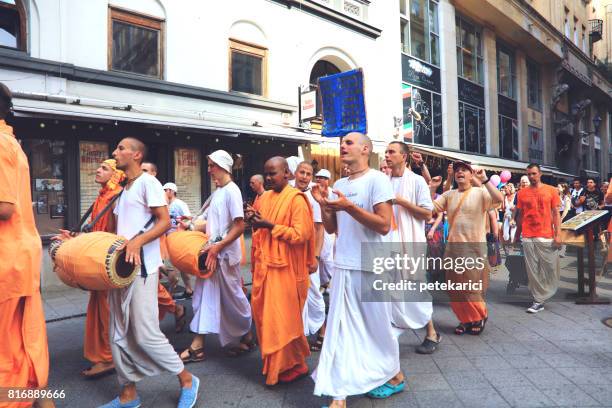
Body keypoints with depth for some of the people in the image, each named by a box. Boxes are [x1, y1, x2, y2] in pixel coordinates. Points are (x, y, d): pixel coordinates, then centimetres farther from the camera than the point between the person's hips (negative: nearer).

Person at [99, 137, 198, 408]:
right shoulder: (123, 190, 19)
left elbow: (165, 221, -15)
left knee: (145, 333, -7)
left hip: (142, 267, -8)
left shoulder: (148, 182, -7)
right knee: (119, 335, 10)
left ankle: (187, 380, 11)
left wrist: (138, 242, -28)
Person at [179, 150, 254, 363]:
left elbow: (239, 226, -21)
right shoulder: (217, 192, 12)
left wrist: (218, 247, -23)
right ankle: (198, 346, 21)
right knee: (204, 297, 10)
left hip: (225, 255, -8)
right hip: (211, 253, 8)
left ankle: (247, 338, 26)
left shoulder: (232, 191, -14)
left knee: (233, 299, 5)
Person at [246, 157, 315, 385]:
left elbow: (301, 234, -18)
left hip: (285, 268, -7)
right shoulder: (264, 198, 12)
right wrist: (253, 220, 0)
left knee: (284, 318, 0)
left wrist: (270, 225, -18)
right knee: (264, 314, 11)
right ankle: (274, 362, 28)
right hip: (265, 265, 7)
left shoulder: (296, 199, -10)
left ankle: (293, 365, 19)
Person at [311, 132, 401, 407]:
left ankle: (394, 375, 35)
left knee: (377, 326, 10)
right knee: (340, 330, 4)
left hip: (371, 268, -6)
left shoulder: (377, 179, -8)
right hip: (343, 267, 6)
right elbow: (331, 228, 13)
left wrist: (349, 206, -23)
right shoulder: (339, 184, 12)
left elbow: (384, 225, -16)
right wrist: (322, 204, -5)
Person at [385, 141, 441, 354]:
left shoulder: (417, 181, -4)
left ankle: (431, 333, 17)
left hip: (411, 242, -5)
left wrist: (401, 201, -14)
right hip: (389, 241, 5)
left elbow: (428, 213, -8)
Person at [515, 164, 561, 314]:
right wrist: (517, 236, 12)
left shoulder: (551, 190, 3)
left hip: (547, 237, -1)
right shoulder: (522, 193, 7)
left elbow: (556, 214, 2)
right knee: (533, 270, 3)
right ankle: (538, 301, 10)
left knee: (550, 268, 4)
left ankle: (541, 296, 24)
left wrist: (557, 235, -6)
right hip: (528, 238, 1)